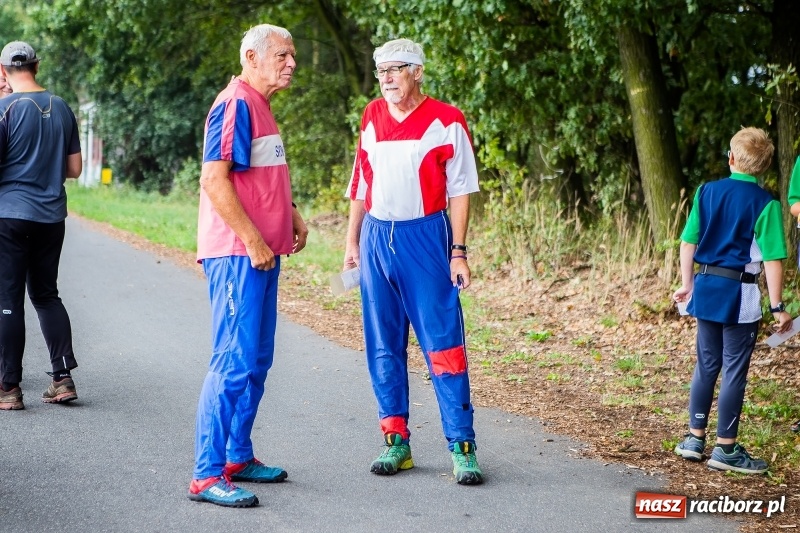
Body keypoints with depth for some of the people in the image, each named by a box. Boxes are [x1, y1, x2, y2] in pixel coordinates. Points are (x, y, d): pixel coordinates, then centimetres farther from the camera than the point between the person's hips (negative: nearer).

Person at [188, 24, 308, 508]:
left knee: (257, 361, 15)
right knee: (234, 362, -10)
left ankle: (239, 457, 26)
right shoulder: (236, 104, -13)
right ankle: (208, 476, -6)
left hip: (261, 254, 10)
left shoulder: (260, 107, 18)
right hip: (238, 254, -10)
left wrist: (290, 213, 13)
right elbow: (214, 179, -21)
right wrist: (254, 242, -21)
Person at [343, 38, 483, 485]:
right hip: (376, 238, 5)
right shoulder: (372, 117, 10)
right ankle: (396, 441, 16)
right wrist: (352, 242, 13)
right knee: (384, 348, 7)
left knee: (443, 344, -6)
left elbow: (460, 190, -3)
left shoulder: (445, 121, -3)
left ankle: (462, 445, -1)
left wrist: (458, 252, -9)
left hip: (425, 237, -5)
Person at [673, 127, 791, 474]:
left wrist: (687, 285, 17)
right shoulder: (765, 204, -9)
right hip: (740, 293, -5)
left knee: (706, 364, 16)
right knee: (734, 370, 3)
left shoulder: (707, 192, 3)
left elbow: (688, 242, 6)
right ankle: (725, 448, 8)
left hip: (706, 287, 5)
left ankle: (694, 438, 21)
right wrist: (777, 307, -8)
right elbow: (772, 259, -12)